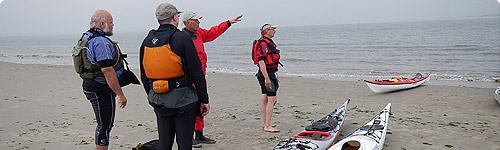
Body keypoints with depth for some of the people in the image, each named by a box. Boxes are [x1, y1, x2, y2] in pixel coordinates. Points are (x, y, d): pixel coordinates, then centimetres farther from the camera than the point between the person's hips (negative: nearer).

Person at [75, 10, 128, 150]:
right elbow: (107, 71, -26)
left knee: (104, 124, 20)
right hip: (101, 90, -11)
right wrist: (120, 94, -23)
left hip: (90, 85, 11)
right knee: (105, 125, -2)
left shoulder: (87, 37, 14)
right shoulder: (101, 41, -20)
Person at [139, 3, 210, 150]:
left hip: (158, 102, 6)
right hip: (183, 99, -5)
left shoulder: (147, 41, 8)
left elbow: (144, 76, 14)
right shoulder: (182, 38, -10)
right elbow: (197, 73, -12)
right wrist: (204, 100, -6)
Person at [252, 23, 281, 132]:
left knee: (264, 99, 13)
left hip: (267, 73, 11)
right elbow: (261, 61, -23)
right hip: (267, 73, -11)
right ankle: (267, 126, -10)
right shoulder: (263, 43, -15)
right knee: (271, 99, -12)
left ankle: (265, 123, 20)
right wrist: (266, 78, -27)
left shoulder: (268, 42, 19)